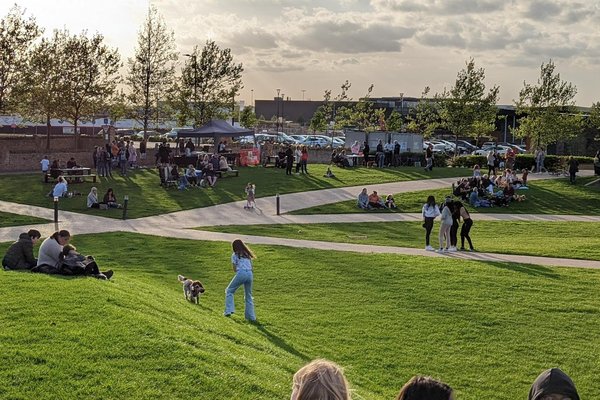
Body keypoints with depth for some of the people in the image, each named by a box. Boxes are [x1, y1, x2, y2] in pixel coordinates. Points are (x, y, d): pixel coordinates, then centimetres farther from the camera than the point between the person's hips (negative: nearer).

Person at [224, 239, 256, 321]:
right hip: (250, 274, 5)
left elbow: (235, 269, 4)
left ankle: (229, 311, 0)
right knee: (248, 296, 15)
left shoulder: (235, 255, 8)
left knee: (229, 290, 12)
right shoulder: (247, 254, 23)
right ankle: (251, 316, 12)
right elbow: (252, 268, 17)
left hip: (241, 273, -5)